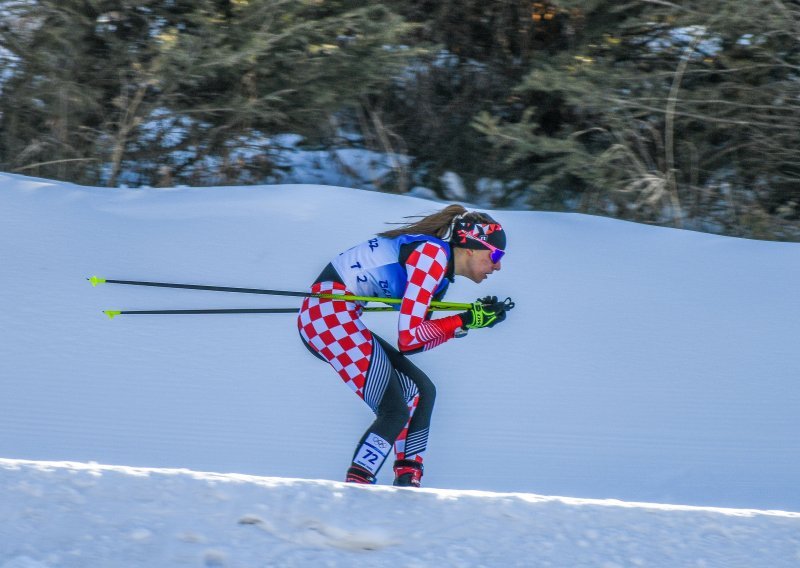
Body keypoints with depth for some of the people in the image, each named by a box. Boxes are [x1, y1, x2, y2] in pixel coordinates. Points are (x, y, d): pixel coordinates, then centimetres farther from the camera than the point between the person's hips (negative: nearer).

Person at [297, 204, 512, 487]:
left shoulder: (440, 274, 15)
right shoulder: (433, 254, -14)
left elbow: (416, 341, 13)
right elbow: (408, 337, -18)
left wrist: (469, 320, 6)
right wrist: (465, 321, -10)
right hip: (330, 312, -11)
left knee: (421, 392, 14)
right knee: (395, 412, -12)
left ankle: (406, 486, 12)